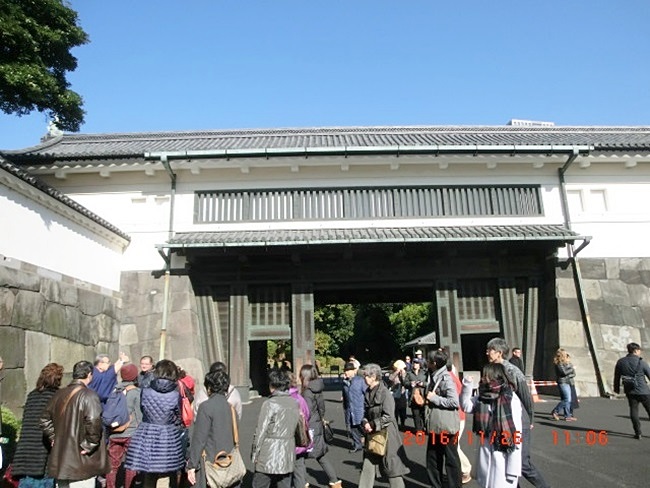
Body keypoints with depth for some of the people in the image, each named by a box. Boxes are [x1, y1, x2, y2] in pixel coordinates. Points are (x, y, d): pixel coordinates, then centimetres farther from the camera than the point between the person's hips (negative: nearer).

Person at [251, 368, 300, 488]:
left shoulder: (270, 404, -15)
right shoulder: (295, 403, 2)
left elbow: (261, 432, -12)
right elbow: (298, 428, 6)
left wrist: (254, 454, -3)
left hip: (268, 457, -5)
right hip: (287, 457, 5)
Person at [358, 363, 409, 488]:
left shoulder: (385, 393, -16)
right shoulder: (367, 393, 6)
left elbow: (388, 416, -19)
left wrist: (372, 425, -14)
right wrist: (365, 423, -8)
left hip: (386, 433, -7)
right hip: (372, 434, 7)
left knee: (391, 466, 4)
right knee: (368, 464, 12)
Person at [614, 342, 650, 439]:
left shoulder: (620, 362, 2)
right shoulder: (641, 362, -10)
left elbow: (616, 377, 8)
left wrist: (616, 388, 21)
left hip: (630, 392, 3)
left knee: (633, 411, 6)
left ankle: (638, 433, 3)